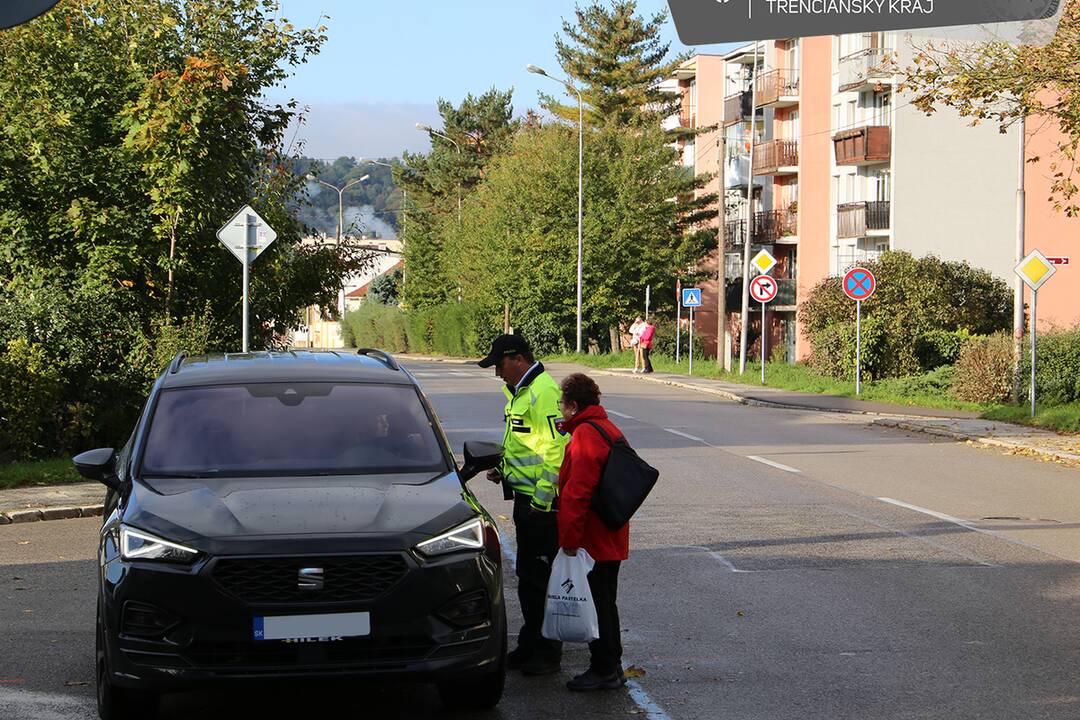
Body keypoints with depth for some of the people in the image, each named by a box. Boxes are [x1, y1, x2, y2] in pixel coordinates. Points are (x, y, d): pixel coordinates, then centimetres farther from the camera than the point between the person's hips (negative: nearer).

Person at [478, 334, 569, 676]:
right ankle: (530, 646, 25)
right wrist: (504, 469, 11)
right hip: (525, 498, 10)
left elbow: (557, 451, -23)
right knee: (527, 576, 16)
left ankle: (547, 653, 4)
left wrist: (541, 500, -22)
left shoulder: (544, 393, -17)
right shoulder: (520, 392, 16)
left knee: (540, 577, -4)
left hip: (542, 502, -10)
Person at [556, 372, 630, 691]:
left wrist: (570, 537, -20)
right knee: (605, 603, 17)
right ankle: (611, 666, 25)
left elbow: (577, 493, -24)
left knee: (596, 605, -3)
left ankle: (604, 671, 1)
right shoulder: (608, 429, 14)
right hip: (611, 541, 10)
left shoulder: (585, 435, -19)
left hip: (593, 542, -10)